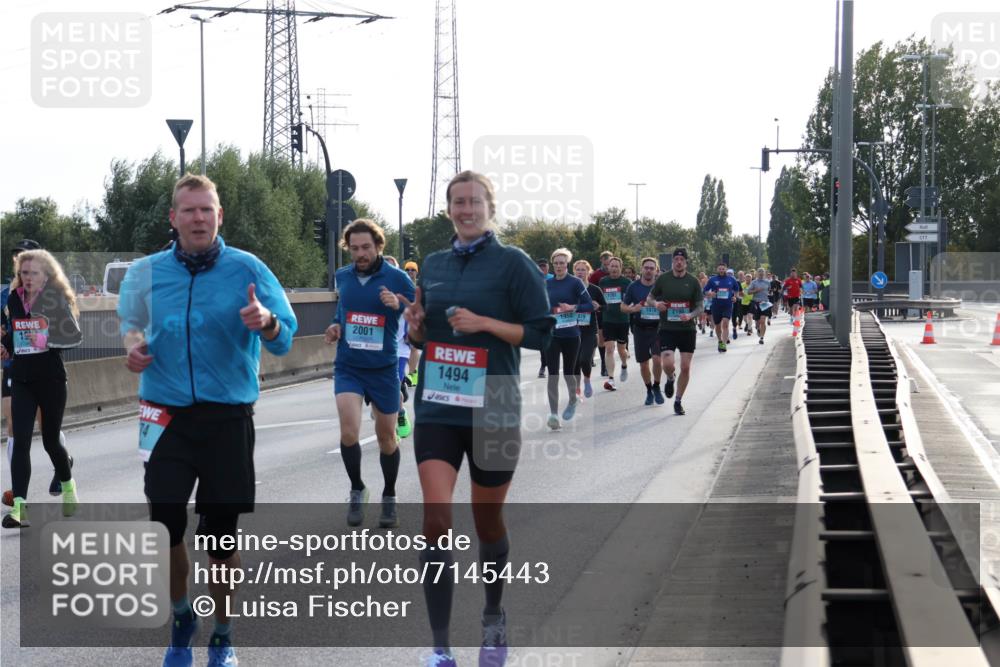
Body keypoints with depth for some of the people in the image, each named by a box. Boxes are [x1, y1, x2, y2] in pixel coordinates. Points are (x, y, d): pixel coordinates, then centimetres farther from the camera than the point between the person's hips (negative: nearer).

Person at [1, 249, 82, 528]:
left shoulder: (57, 301, -7)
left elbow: (74, 337, -10)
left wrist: (48, 340, -25)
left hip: (51, 379, -3)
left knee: (51, 440, 11)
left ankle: (68, 486, 40)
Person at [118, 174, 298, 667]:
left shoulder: (247, 269, -5)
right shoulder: (147, 273, 3)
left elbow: (285, 338, -9)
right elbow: (130, 319, 21)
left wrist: (266, 322, -31)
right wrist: (133, 341, -1)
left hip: (228, 418, -1)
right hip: (167, 417, 1)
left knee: (222, 533, 5)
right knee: (166, 525, -5)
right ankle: (180, 618, 22)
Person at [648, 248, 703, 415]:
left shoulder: (693, 281, 1)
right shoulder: (663, 279, 1)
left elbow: (699, 307, 3)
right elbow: (649, 298, 10)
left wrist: (690, 316, -18)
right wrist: (655, 303, -13)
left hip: (687, 329, 1)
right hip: (667, 329, -1)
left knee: (685, 368, 1)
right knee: (667, 364, -17)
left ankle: (678, 401, 19)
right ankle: (670, 379, 20)